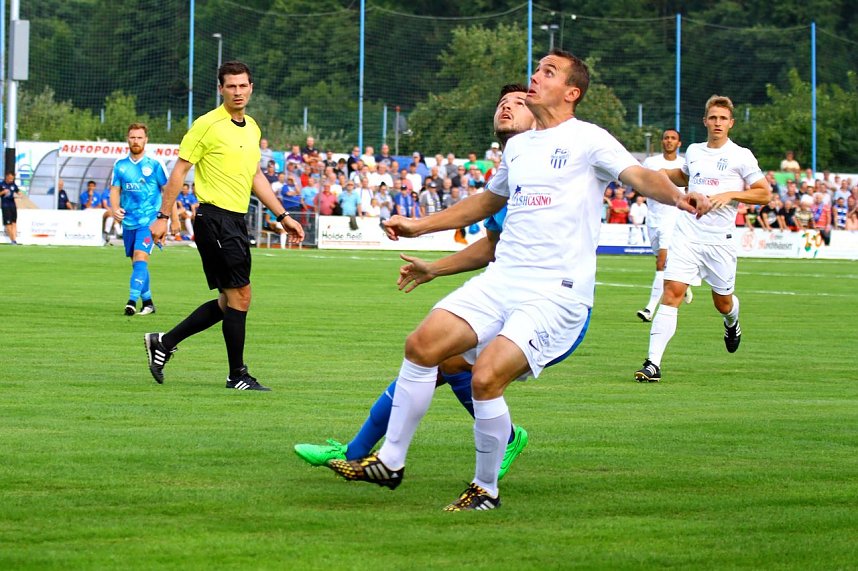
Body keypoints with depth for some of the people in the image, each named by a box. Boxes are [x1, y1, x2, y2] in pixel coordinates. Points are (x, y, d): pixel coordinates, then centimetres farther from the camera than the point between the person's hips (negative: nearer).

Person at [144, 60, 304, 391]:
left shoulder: (252, 128, 14)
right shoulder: (207, 125, -9)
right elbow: (179, 171, -7)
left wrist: (283, 216, 21)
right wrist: (163, 216, -10)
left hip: (236, 221, 9)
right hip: (214, 217, -9)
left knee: (229, 302, 11)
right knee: (240, 296, -9)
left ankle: (164, 344, 21)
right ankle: (237, 375, 0)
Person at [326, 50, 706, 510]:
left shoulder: (587, 139, -3)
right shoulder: (517, 146, 18)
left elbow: (638, 174, -17)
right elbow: (488, 201, 36)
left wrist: (677, 197, -39)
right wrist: (419, 226, 39)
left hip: (555, 293, -7)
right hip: (501, 279, 7)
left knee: (486, 377, -21)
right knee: (421, 345, -6)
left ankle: (485, 489, -2)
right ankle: (389, 462, 6)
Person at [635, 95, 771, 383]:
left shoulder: (741, 156, -2)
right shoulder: (693, 151, 11)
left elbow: (764, 193, -4)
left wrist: (731, 194, -17)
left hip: (720, 240, -2)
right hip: (687, 236, 2)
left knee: (723, 303, 11)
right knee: (672, 292, -14)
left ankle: (732, 323, 51)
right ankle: (653, 363, -18)